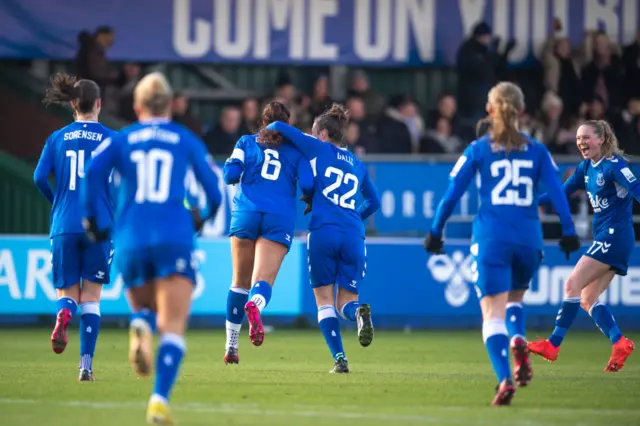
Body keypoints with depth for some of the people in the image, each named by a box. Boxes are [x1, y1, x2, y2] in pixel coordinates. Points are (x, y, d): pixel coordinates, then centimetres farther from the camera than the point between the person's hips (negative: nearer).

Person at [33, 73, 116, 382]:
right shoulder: (111, 138, 1)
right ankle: (86, 365, -1)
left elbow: (39, 177, -3)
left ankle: (63, 313, -26)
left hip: (64, 226, 1)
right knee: (91, 298, 8)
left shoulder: (57, 138, 6)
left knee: (67, 293, 11)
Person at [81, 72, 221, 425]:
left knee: (146, 311, 25)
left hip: (131, 240, 2)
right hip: (175, 238, -2)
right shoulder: (186, 140, 13)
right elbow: (214, 192, 12)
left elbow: (91, 173, -5)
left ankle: (140, 327, -13)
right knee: (173, 327, -5)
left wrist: (91, 221, 5)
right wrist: (200, 218, 32)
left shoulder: (121, 140, 12)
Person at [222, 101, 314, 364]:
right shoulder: (296, 150, 14)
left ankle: (231, 347, 17)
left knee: (241, 281, 14)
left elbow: (230, 175, 2)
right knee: (264, 281, -11)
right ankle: (255, 305, -49)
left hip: (246, 213, 1)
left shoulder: (247, 142, 14)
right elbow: (308, 184, 1)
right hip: (280, 219, -1)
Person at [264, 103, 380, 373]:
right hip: (353, 237, 3)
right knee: (344, 302, 9)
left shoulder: (319, 149, 8)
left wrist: (263, 135, 28)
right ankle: (359, 312, -29)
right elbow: (374, 201, 35)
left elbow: (279, 127, 8)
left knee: (324, 301, 6)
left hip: (323, 232, -3)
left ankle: (339, 358, -9)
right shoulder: (358, 166, 21)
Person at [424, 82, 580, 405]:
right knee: (515, 298, 26)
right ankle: (519, 341, -5)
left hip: (490, 239, -2)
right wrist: (568, 233, 3)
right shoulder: (537, 151, 7)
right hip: (528, 239, 2)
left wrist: (435, 232, 10)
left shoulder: (477, 150, 2)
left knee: (493, 314, -3)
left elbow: (451, 194, 2)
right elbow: (557, 193, -1)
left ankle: (504, 379, -22)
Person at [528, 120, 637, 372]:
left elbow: (635, 189, -21)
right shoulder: (586, 168, 14)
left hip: (614, 236, -9)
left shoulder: (614, 165, -11)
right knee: (587, 300, 3)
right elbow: (562, 192, 20)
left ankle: (553, 345, -13)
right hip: (604, 238, 9)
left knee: (573, 285, -13)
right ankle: (620, 344, -6)